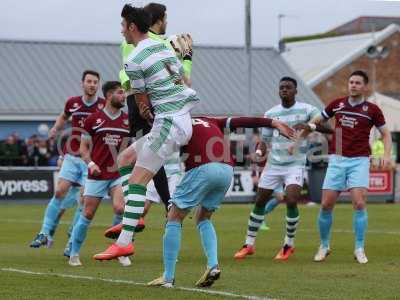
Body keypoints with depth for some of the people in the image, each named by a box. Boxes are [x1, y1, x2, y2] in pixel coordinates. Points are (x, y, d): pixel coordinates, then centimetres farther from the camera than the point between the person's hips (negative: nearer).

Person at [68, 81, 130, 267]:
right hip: (97, 175, -1)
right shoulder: (93, 119, 0)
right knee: (88, 214, -1)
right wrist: (90, 163, -10)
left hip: (119, 174, 1)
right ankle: (74, 254, 13)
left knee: (120, 208, -19)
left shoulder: (128, 120, 6)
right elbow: (84, 146, 6)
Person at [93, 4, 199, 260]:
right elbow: (185, 82, 22)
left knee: (137, 180, -11)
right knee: (125, 158, 17)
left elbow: (143, 105, -2)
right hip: (183, 119, 9)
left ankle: (124, 242, -18)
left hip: (168, 124, -9)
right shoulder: (165, 48, 16)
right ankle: (133, 217, 12)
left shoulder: (134, 61, -11)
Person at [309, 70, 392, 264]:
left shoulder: (372, 110, 1)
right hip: (337, 160, 2)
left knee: (359, 204, -15)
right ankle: (324, 246, 17)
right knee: (326, 205, -1)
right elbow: (316, 121, 20)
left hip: (359, 161, -2)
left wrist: (387, 154, -7)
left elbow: (386, 134, 10)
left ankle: (359, 249, -4)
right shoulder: (337, 104, 8)